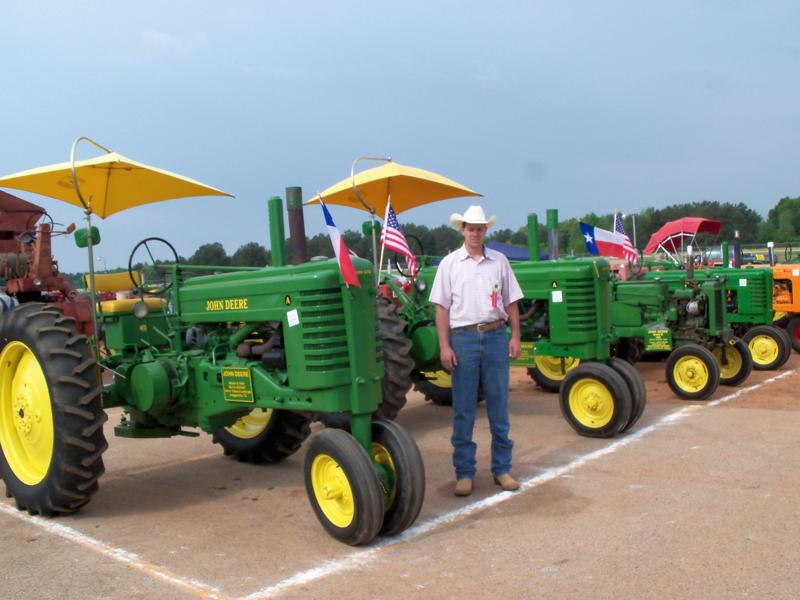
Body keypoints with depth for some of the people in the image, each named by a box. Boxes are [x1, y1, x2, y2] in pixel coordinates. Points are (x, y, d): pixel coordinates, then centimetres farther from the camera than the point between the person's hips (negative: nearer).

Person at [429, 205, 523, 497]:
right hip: (463, 338, -2)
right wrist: (444, 346, -7)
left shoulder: (499, 261, 9)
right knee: (463, 410, 3)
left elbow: (511, 302, 12)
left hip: (495, 336, 2)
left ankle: (502, 468, 19)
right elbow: (442, 308, 0)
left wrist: (515, 336, 3)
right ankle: (464, 472, 11)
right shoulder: (449, 263, 3)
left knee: (499, 406, 8)